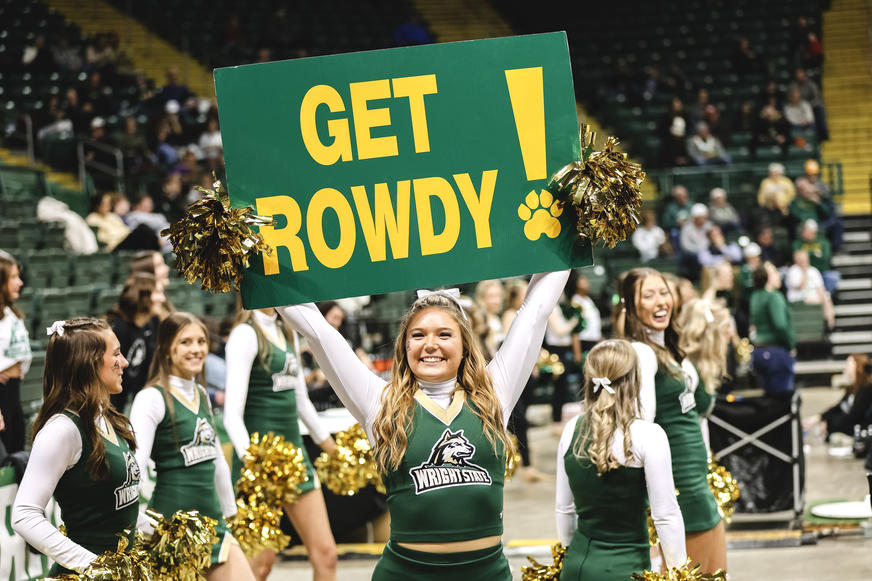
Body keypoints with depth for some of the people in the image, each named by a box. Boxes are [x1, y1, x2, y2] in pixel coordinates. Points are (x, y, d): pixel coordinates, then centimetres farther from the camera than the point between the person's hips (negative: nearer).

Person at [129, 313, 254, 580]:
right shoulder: (152, 398, -10)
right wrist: (144, 532, -23)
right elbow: (134, 467, -18)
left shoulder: (201, 395, 14)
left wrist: (230, 514, 23)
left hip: (211, 517, 7)